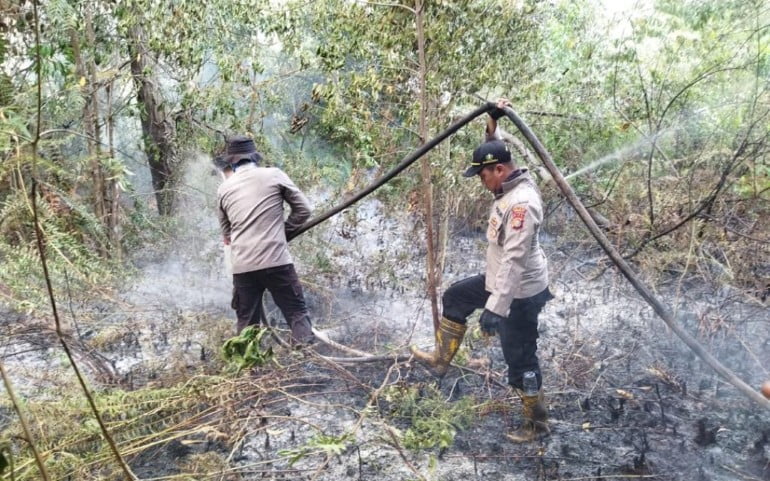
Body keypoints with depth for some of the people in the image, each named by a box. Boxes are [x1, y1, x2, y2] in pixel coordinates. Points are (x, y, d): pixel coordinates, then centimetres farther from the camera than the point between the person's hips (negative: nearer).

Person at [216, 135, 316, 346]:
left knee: (246, 323, 12)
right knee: (297, 314, 5)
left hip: (242, 267, 3)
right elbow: (303, 209, 7)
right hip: (276, 261, -3)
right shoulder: (274, 175, 4)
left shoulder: (223, 189, 13)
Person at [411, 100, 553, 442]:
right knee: (455, 298, 23)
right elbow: (495, 154, 24)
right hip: (502, 281, 10)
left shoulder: (522, 203, -29)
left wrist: (494, 308, -34)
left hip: (520, 293, -10)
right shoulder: (510, 186, 1)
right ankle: (441, 360, 36)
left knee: (520, 360, 2)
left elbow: (514, 260, -33)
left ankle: (536, 423, 20)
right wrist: (492, 126, 8)